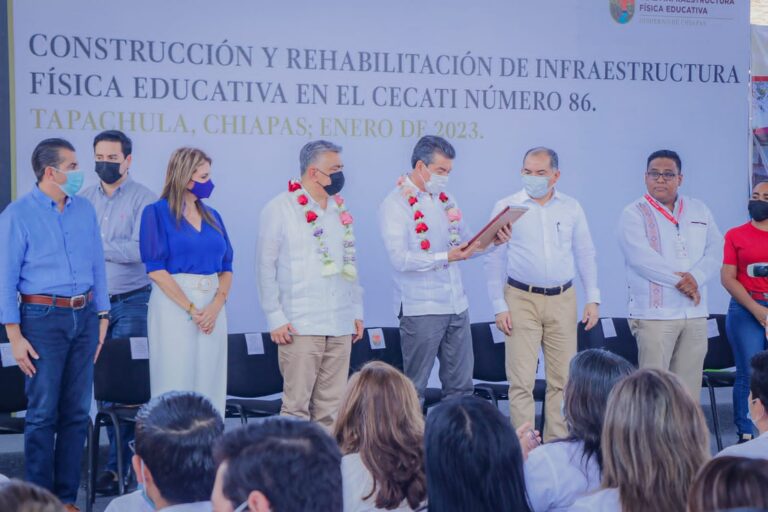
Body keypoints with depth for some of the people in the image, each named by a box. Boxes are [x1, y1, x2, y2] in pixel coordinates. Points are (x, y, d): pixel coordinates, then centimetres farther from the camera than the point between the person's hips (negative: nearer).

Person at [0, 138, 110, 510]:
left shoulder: (84, 209, 8)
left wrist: (101, 316, 9)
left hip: (84, 317, 5)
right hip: (43, 317, -5)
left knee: (77, 412, 7)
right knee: (43, 413, -2)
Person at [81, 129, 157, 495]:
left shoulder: (143, 199, -3)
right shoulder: (84, 200, 11)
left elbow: (139, 249, -14)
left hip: (131, 303, -4)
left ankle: (118, 464, -2)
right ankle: (121, 457, 14)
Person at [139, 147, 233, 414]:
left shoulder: (212, 216, 14)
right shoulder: (157, 212, -2)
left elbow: (226, 269, 11)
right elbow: (156, 269, -10)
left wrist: (216, 306, -7)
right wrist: (191, 310, -14)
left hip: (212, 309, 5)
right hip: (174, 306, -5)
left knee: (209, 385, 4)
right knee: (176, 385, -4)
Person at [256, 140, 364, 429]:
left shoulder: (340, 209, 14)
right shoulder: (279, 209, -3)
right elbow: (265, 267, -3)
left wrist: (357, 310, 13)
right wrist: (276, 318, -7)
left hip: (340, 326, 5)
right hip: (300, 326, -5)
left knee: (331, 406, 6)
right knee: (297, 405, -6)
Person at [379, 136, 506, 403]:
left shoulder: (445, 198, 15)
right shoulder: (396, 203, -8)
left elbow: (465, 242, 19)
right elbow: (400, 259, -18)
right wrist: (446, 257, -24)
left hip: (457, 305, 7)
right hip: (420, 308, -7)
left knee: (461, 385, 9)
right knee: (414, 389, 1)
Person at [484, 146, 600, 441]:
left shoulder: (571, 208, 8)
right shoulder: (506, 207, 0)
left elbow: (585, 254, 13)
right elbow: (494, 260, 1)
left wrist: (593, 299, 6)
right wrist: (499, 307, -4)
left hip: (563, 300, 3)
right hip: (521, 299, -3)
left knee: (562, 378, 4)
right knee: (522, 381, -6)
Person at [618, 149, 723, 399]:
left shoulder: (699, 210, 17)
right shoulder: (634, 214, 1)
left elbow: (715, 249, 6)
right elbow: (641, 257, -12)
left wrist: (695, 278, -12)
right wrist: (679, 281, -13)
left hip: (695, 313, 5)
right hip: (655, 313, -5)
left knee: (689, 387, 4)